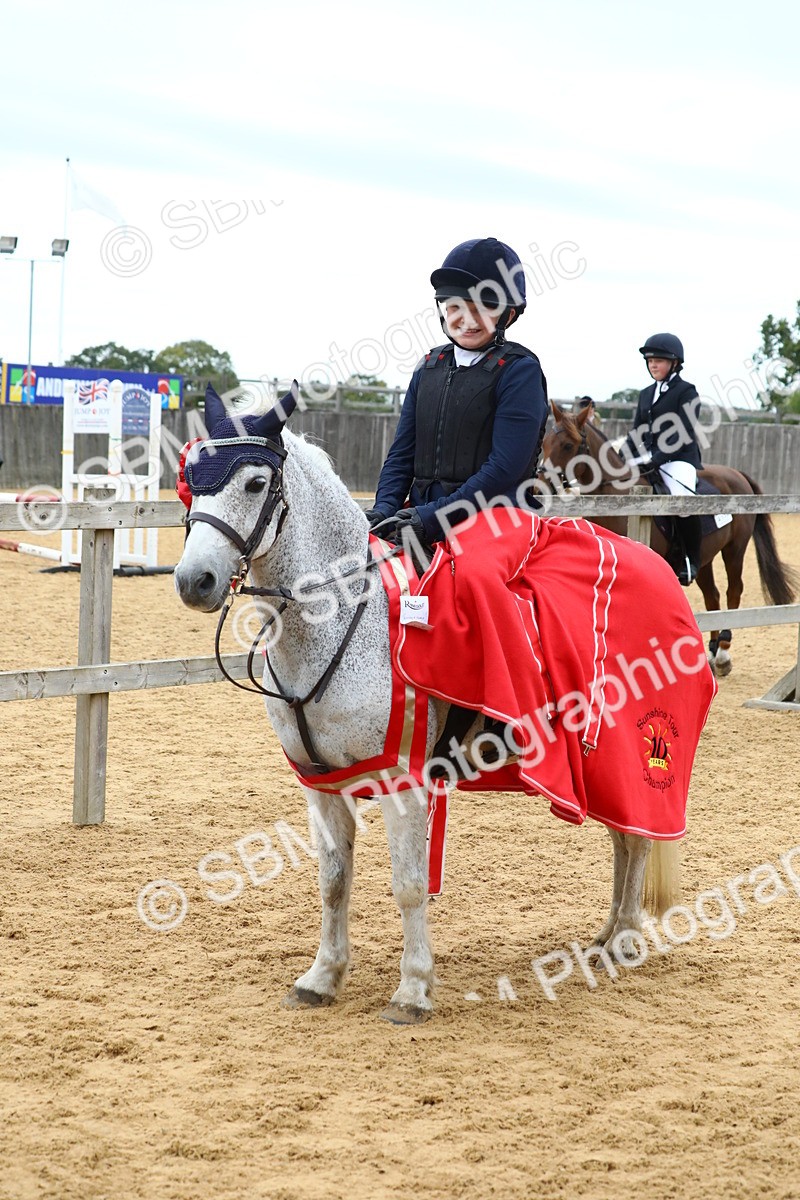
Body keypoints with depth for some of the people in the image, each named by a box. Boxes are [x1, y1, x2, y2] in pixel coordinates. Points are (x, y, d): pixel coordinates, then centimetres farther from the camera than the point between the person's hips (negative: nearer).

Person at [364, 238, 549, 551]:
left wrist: (430, 518, -16)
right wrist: (385, 508, -3)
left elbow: (506, 466, -11)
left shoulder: (520, 371, -2)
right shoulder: (428, 368, 17)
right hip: (421, 517, 5)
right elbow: (402, 452, 17)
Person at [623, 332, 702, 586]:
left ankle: (690, 560, -17)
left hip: (679, 458, -8)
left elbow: (684, 435, -13)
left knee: (683, 499, -35)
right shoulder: (647, 394, 17)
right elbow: (637, 433, 17)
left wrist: (655, 459, -22)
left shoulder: (685, 391, -4)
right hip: (647, 460, 8)